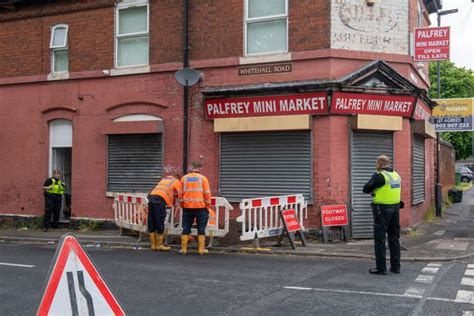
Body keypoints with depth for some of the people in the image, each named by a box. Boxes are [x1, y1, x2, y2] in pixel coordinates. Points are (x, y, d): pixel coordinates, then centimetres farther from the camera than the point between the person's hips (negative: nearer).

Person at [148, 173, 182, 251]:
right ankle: (159, 245, 3)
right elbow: (179, 195, 10)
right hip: (160, 199, -7)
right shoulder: (177, 182, 14)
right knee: (160, 222, -1)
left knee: (151, 223, 8)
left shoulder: (165, 178, 33)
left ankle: (153, 245, 14)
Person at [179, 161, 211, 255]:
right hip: (200, 207, -2)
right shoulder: (203, 178, 1)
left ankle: (184, 248, 7)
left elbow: (181, 193, 10)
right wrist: (208, 205, 7)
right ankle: (201, 249, 1)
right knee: (201, 228, 4)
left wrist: (182, 205, 18)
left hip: (187, 206, 2)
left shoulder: (184, 178, 8)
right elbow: (207, 193, -2)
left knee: (186, 227, 8)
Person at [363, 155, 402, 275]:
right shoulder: (396, 175, 10)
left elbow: (366, 189, -10)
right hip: (395, 208, 7)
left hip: (382, 209, -7)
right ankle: (395, 266, 17)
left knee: (380, 239, -1)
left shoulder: (379, 176, -13)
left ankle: (381, 268, 1)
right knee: (394, 238, 13)